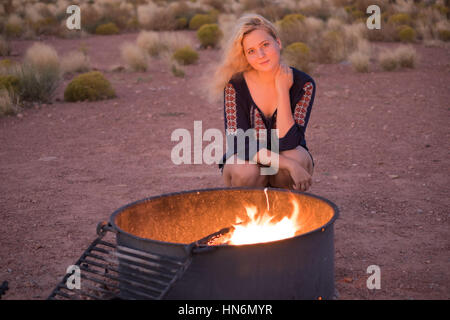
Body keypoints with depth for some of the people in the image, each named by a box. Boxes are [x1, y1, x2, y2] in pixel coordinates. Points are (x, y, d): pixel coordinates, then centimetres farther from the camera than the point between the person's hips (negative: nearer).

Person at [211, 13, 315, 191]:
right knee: (246, 172, -34)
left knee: (297, 157, -32)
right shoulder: (236, 85, -17)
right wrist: (289, 164, -33)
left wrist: (282, 90, -27)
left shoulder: (303, 84, -16)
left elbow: (287, 143, -24)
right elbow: (239, 144, -24)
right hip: (245, 161, -1)